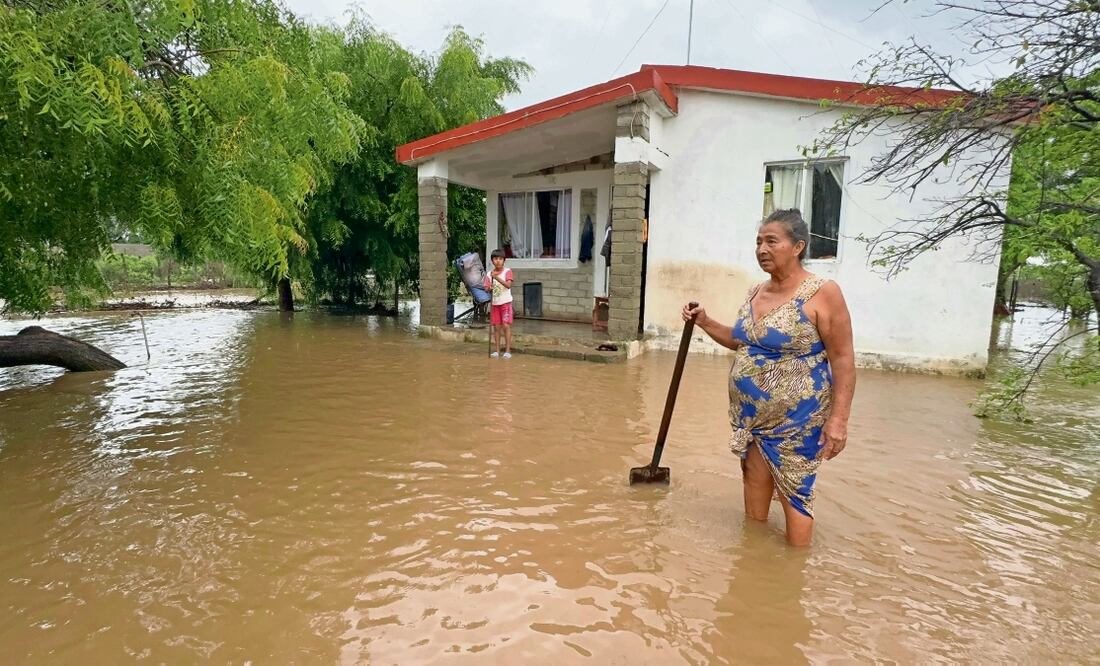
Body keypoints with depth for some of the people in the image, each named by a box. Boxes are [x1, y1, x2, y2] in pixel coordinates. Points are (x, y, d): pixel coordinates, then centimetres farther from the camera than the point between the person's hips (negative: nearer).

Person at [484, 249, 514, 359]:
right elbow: (487, 289, 2)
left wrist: (497, 277, -28)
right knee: (496, 327, 6)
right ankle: (497, 350, 13)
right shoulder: (489, 274, 5)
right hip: (495, 303, 4)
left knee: (506, 326, -7)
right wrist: (489, 288, -21)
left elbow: (508, 285, -20)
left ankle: (508, 351, -2)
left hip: (505, 303, -4)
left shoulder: (507, 271, -5)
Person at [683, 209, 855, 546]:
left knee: (795, 493, 5)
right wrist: (705, 322, 9)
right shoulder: (755, 293, 7)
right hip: (750, 416, 7)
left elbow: (843, 360, -15)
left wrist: (838, 419, -20)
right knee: (754, 486, 17)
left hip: (796, 420, -7)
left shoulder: (822, 293, -14)